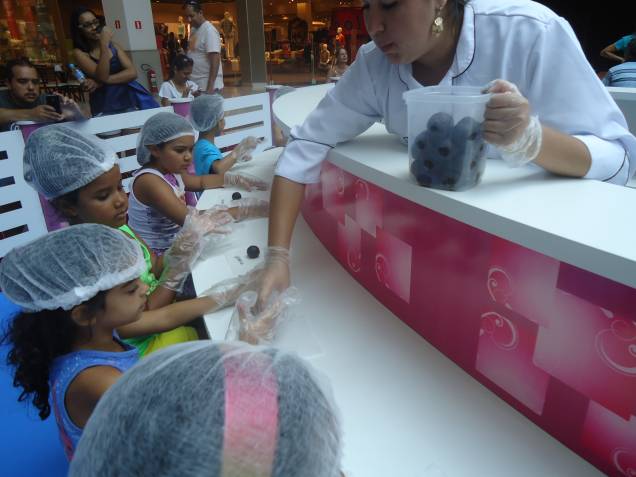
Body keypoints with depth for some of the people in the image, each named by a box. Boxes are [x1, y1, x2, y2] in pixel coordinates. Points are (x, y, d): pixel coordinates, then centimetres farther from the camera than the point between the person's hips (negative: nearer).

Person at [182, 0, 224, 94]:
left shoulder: (209, 30, -13)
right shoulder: (193, 29, 12)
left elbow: (215, 60, -21)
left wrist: (210, 87, -27)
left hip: (207, 85, -8)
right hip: (195, 84, 8)